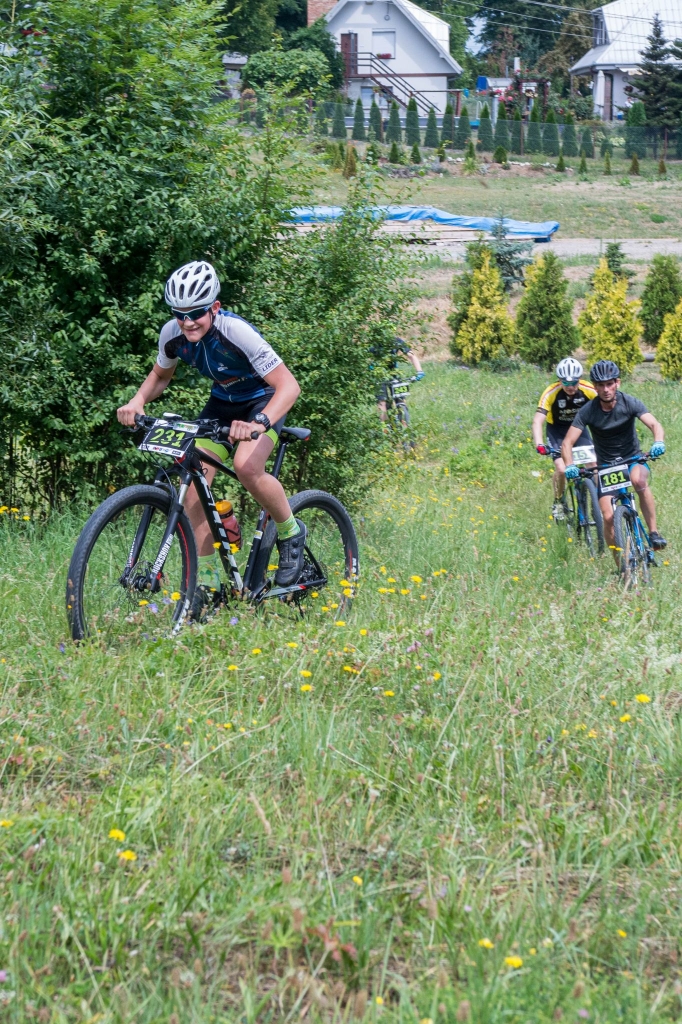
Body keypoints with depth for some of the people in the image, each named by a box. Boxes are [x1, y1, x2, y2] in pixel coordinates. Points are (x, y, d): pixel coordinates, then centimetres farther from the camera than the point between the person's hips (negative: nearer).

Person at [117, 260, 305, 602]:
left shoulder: (235, 332, -33)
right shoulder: (172, 334, -16)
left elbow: (288, 385, -36)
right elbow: (160, 375, 6)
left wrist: (258, 424, -52)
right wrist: (138, 401, -15)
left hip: (263, 400, -5)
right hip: (222, 402, 6)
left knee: (247, 466, -32)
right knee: (193, 480, -12)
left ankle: (290, 532, -5)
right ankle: (205, 580, -3)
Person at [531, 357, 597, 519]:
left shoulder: (588, 390, -24)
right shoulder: (551, 393, -29)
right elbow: (538, 421, -33)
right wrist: (539, 444, -48)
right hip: (557, 430, -2)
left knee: (595, 464, -15)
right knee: (562, 469, -19)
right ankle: (558, 503, 6)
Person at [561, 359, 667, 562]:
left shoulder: (630, 403, -16)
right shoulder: (588, 411, -15)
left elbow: (654, 424, -27)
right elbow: (567, 443, -17)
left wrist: (659, 442, -50)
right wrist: (569, 465, -38)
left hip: (632, 459, -1)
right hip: (606, 465, 1)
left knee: (639, 480, -37)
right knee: (608, 517, -14)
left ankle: (653, 532, -25)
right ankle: (620, 566, 4)